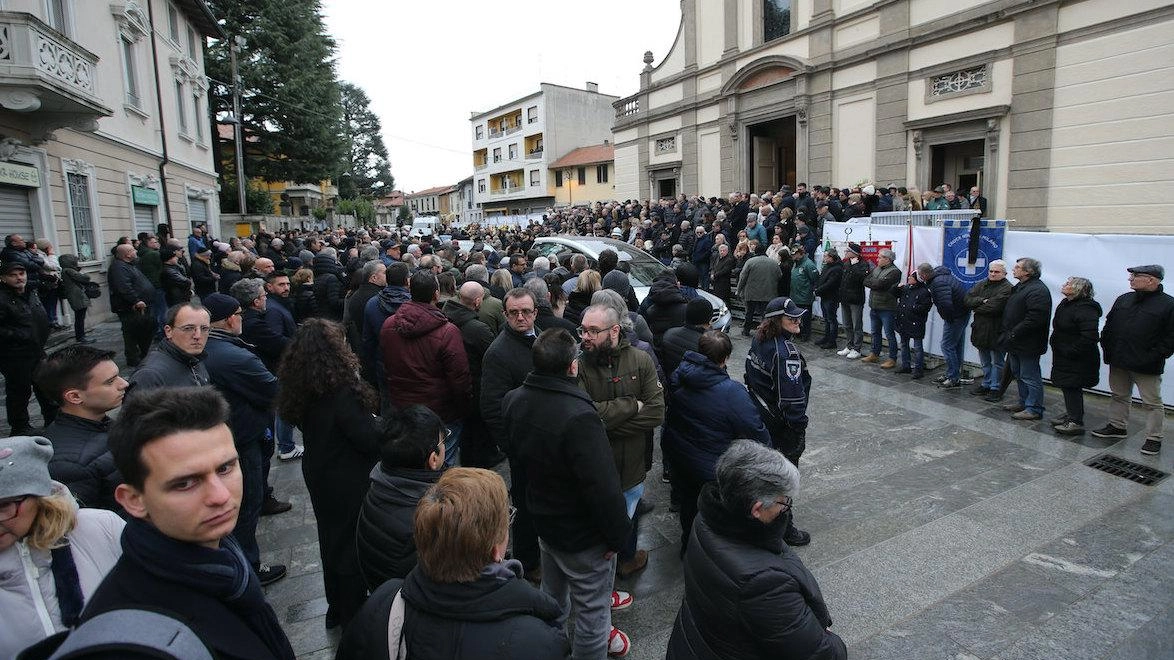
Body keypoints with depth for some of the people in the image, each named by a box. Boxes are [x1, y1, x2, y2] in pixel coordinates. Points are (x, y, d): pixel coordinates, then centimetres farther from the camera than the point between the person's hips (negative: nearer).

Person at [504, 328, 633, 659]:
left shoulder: (514, 400, -8)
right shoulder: (579, 417, -34)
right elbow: (603, 487, -30)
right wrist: (617, 536, -16)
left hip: (542, 518, 8)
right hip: (583, 535, -8)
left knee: (552, 596, 30)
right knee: (593, 610, 15)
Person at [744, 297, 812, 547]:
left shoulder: (758, 340, 1)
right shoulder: (786, 352, -27)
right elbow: (792, 395, -27)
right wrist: (799, 427, -17)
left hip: (759, 417, 9)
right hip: (781, 424, -9)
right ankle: (782, 528, 22)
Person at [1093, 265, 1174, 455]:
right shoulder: (1123, 300, 9)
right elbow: (1109, 326, 16)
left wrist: (1154, 357, -15)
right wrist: (1108, 348, 7)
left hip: (1147, 367, -6)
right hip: (1118, 362, 6)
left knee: (1152, 402, 3)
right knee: (1120, 396, 18)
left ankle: (1153, 439, 11)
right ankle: (1117, 426, 32)